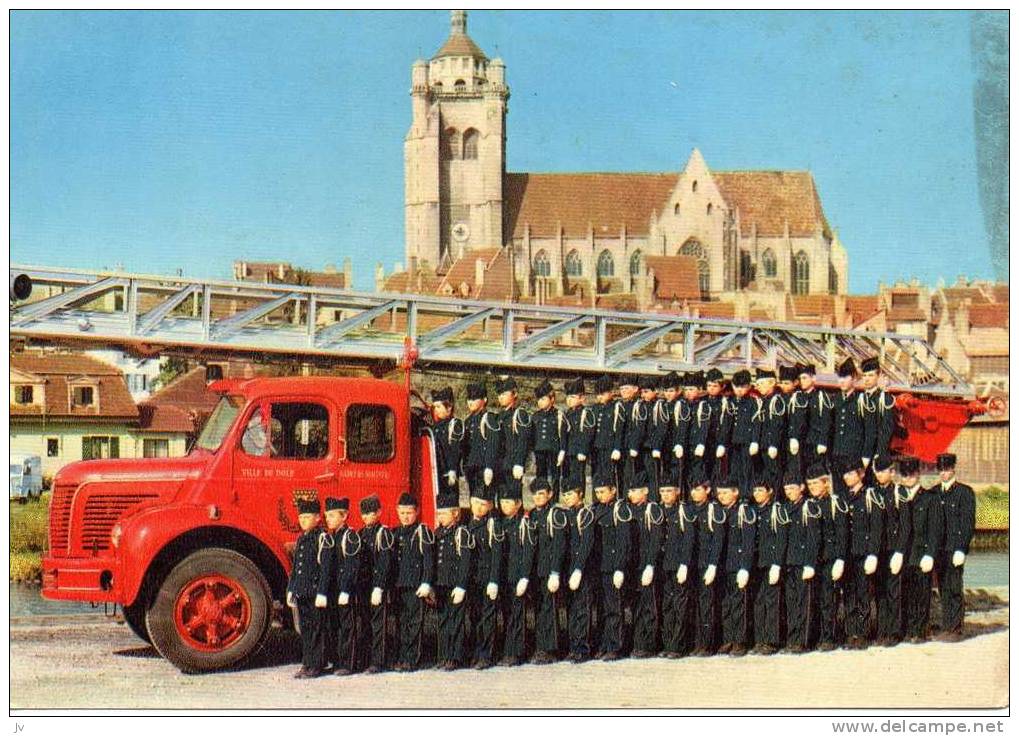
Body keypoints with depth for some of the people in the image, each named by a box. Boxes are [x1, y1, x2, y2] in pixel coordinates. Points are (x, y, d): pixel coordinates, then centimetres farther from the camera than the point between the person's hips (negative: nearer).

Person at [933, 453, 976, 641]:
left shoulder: (964, 492, -3)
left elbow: (969, 522, -7)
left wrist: (961, 549, -14)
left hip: (955, 549, -5)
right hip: (938, 548, 5)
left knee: (954, 590, -4)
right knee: (943, 590, 9)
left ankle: (955, 629, 2)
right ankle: (946, 627, 15)